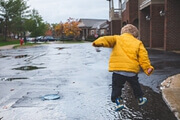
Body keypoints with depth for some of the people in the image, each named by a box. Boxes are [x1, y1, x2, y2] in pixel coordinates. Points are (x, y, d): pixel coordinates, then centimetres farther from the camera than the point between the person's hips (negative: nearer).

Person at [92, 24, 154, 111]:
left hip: (117, 69, -2)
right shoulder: (138, 43, 16)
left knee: (116, 87, 13)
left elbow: (108, 39, -9)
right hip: (132, 70, 2)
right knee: (135, 85, 26)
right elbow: (143, 57, 8)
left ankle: (118, 101, 2)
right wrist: (148, 67, 9)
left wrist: (99, 42, -27)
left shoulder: (117, 38, 13)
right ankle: (140, 99, 38)